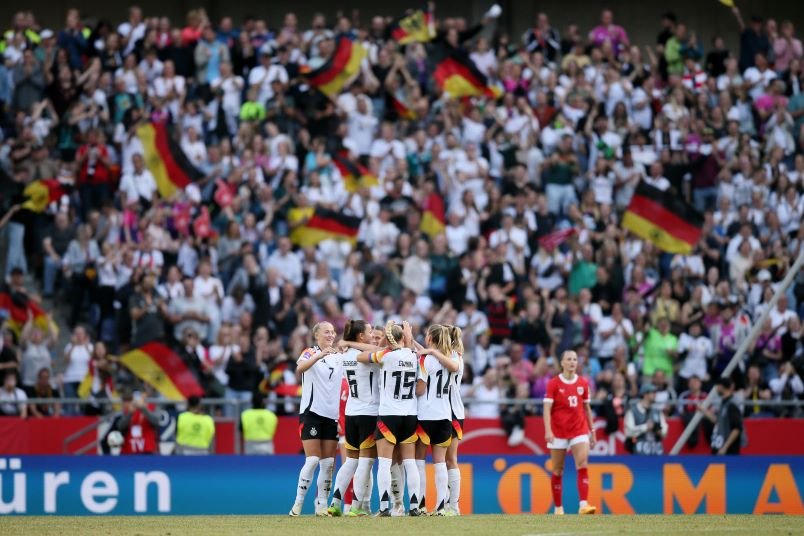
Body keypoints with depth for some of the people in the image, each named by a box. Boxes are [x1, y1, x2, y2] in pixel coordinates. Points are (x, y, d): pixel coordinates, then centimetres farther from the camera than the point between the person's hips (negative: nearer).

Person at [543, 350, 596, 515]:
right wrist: (548, 431, -20)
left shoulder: (583, 383, 7)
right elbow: (547, 408, -9)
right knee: (558, 471, 5)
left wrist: (592, 430, 13)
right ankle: (558, 508, 15)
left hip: (579, 431, 2)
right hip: (559, 432, -2)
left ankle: (583, 505, -23)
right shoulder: (553, 383, -3)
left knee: (582, 465, -15)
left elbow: (587, 408, 14)